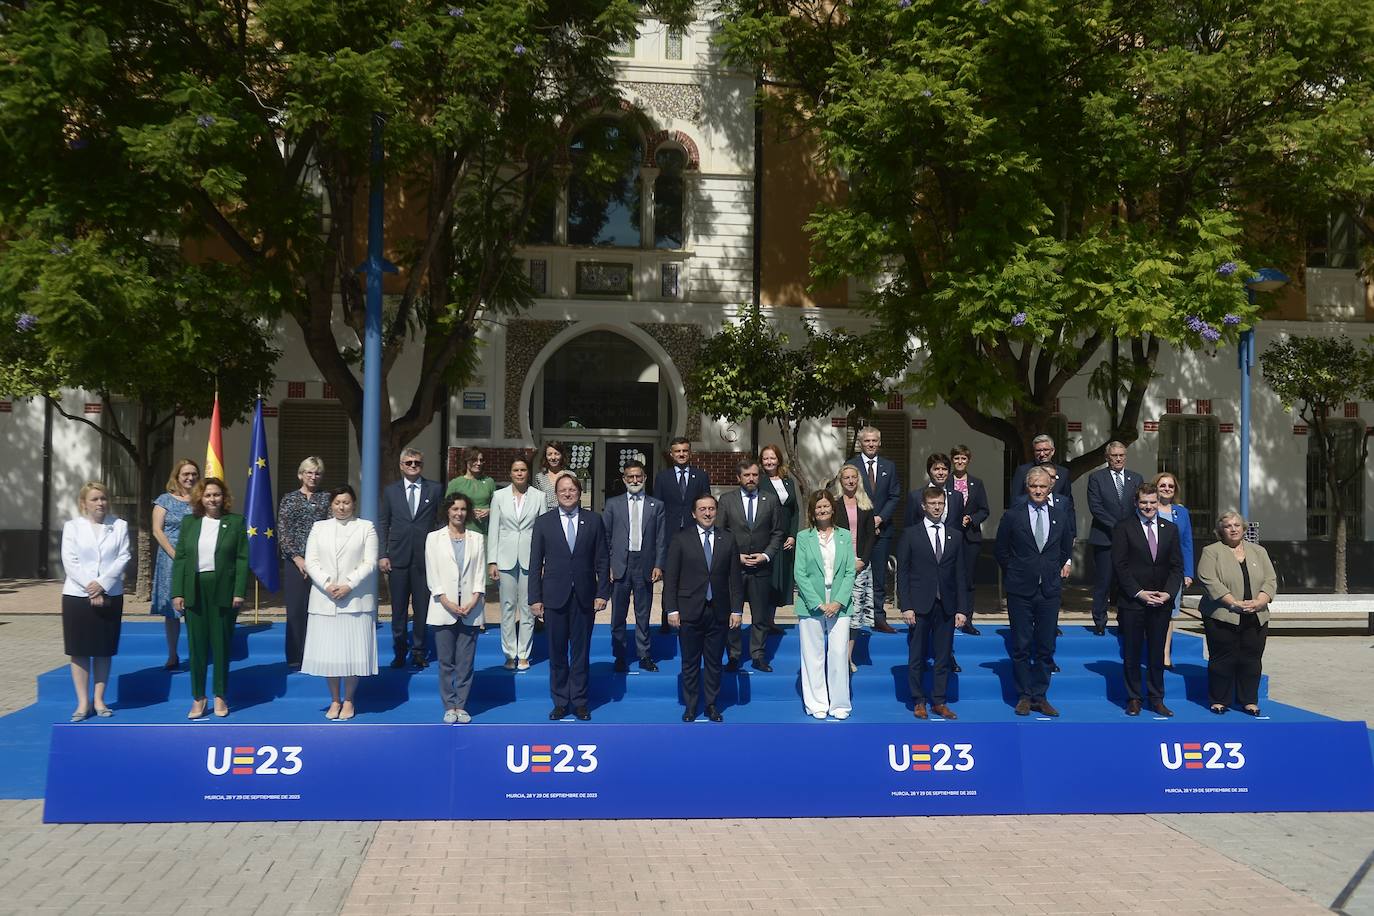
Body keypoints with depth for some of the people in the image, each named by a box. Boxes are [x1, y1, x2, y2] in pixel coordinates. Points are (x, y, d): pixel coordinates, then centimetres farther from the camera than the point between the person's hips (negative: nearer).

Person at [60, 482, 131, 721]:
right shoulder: (72, 526, 4)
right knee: (79, 651, 1)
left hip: (110, 595, 1)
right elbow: (70, 561, -5)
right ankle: (83, 702, 6)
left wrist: (102, 584, -15)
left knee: (104, 650, 6)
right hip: (77, 595, -1)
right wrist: (90, 589, -14)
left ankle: (99, 700, 13)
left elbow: (123, 558, -4)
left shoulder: (120, 526, 5)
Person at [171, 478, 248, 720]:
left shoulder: (235, 522, 1)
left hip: (223, 592, -2)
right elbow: (180, 559, 5)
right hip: (194, 591, 2)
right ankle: (198, 697, 14)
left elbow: (242, 559, -3)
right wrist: (177, 593, -2)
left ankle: (220, 696, 16)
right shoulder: (189, 523, 7)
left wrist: (240, 592, -10)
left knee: (221, 644, 6)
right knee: (197, 645, 5)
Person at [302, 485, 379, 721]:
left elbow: (370, 563, -3)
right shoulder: (319, 528, 12)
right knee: (328, 651, 3)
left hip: (355, 600, -2)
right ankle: (335, 700, 15)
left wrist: (348, 585, -14)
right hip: (325, 600, 2)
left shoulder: (366, 528, 4)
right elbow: (311, 561, 4)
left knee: (353, 651, 0)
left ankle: (348, 701, 13)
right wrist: (327, 584, -12)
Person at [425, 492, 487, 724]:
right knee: (446, 661, 2)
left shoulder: (477, 538, 9)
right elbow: (432, 575, 0)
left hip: (470, 610, 1)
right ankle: (449, 706, 10)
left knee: (466, 662, 2)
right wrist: (447, 602, -9)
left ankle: (461, 705, 11)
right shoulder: (434, 538, 6)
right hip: (443, 609, -1)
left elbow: (480, 574, 5)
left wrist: (473, 602, -8)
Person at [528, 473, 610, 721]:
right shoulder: (544, 522, 2)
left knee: (581, 651, 7)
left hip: (584, 596, 0)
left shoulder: (593, 520, 3)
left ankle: (579, 701, 16)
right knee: (557, 652, 7)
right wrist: (535, 598, -3)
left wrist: (602, 593, -3)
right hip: (554, 596, 0)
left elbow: (602, 560, 3)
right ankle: (560, 701, 17)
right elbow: (535, 563, 2)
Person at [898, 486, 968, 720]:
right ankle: (918, 702, 14)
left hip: (946, 606, 2)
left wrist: (961, 609, 3)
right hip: (920, 605, -2)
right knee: (917, 657, 3)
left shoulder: (955, 536, 9)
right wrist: (906, 606, -8)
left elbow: (960, 575, 8)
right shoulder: (910, 534, 1)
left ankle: (939, 702, 15)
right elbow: (902, 572, -1)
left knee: (944, 657, 6)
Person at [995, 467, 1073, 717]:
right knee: (1021, 646, 2)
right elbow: (1002, 551, 6)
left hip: (1049, 590, 2)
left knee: (1046, 647, 6)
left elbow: (1066, 547, 20)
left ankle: (1040, 696, 15)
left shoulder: (1059, 516, 5)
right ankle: (1024, 696, 13)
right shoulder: (1012, 516, -3)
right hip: (1020, 592, -2)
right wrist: (1014, 575, 7)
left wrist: (1061, 567, 14)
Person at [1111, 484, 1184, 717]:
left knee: (1157, 653, 10)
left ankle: (1157, 699, 19)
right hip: (1132, 602, -3)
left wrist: (1168, 593, -7)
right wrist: (1138, 593, -13)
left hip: (1162, 602, 3)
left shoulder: (1170, 528, 8)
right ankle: (1133, 699, 16)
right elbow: (1119, 565, -7)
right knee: (1131, 654, 5)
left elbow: (1176, 566, 7)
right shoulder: (1124, 527, -3)